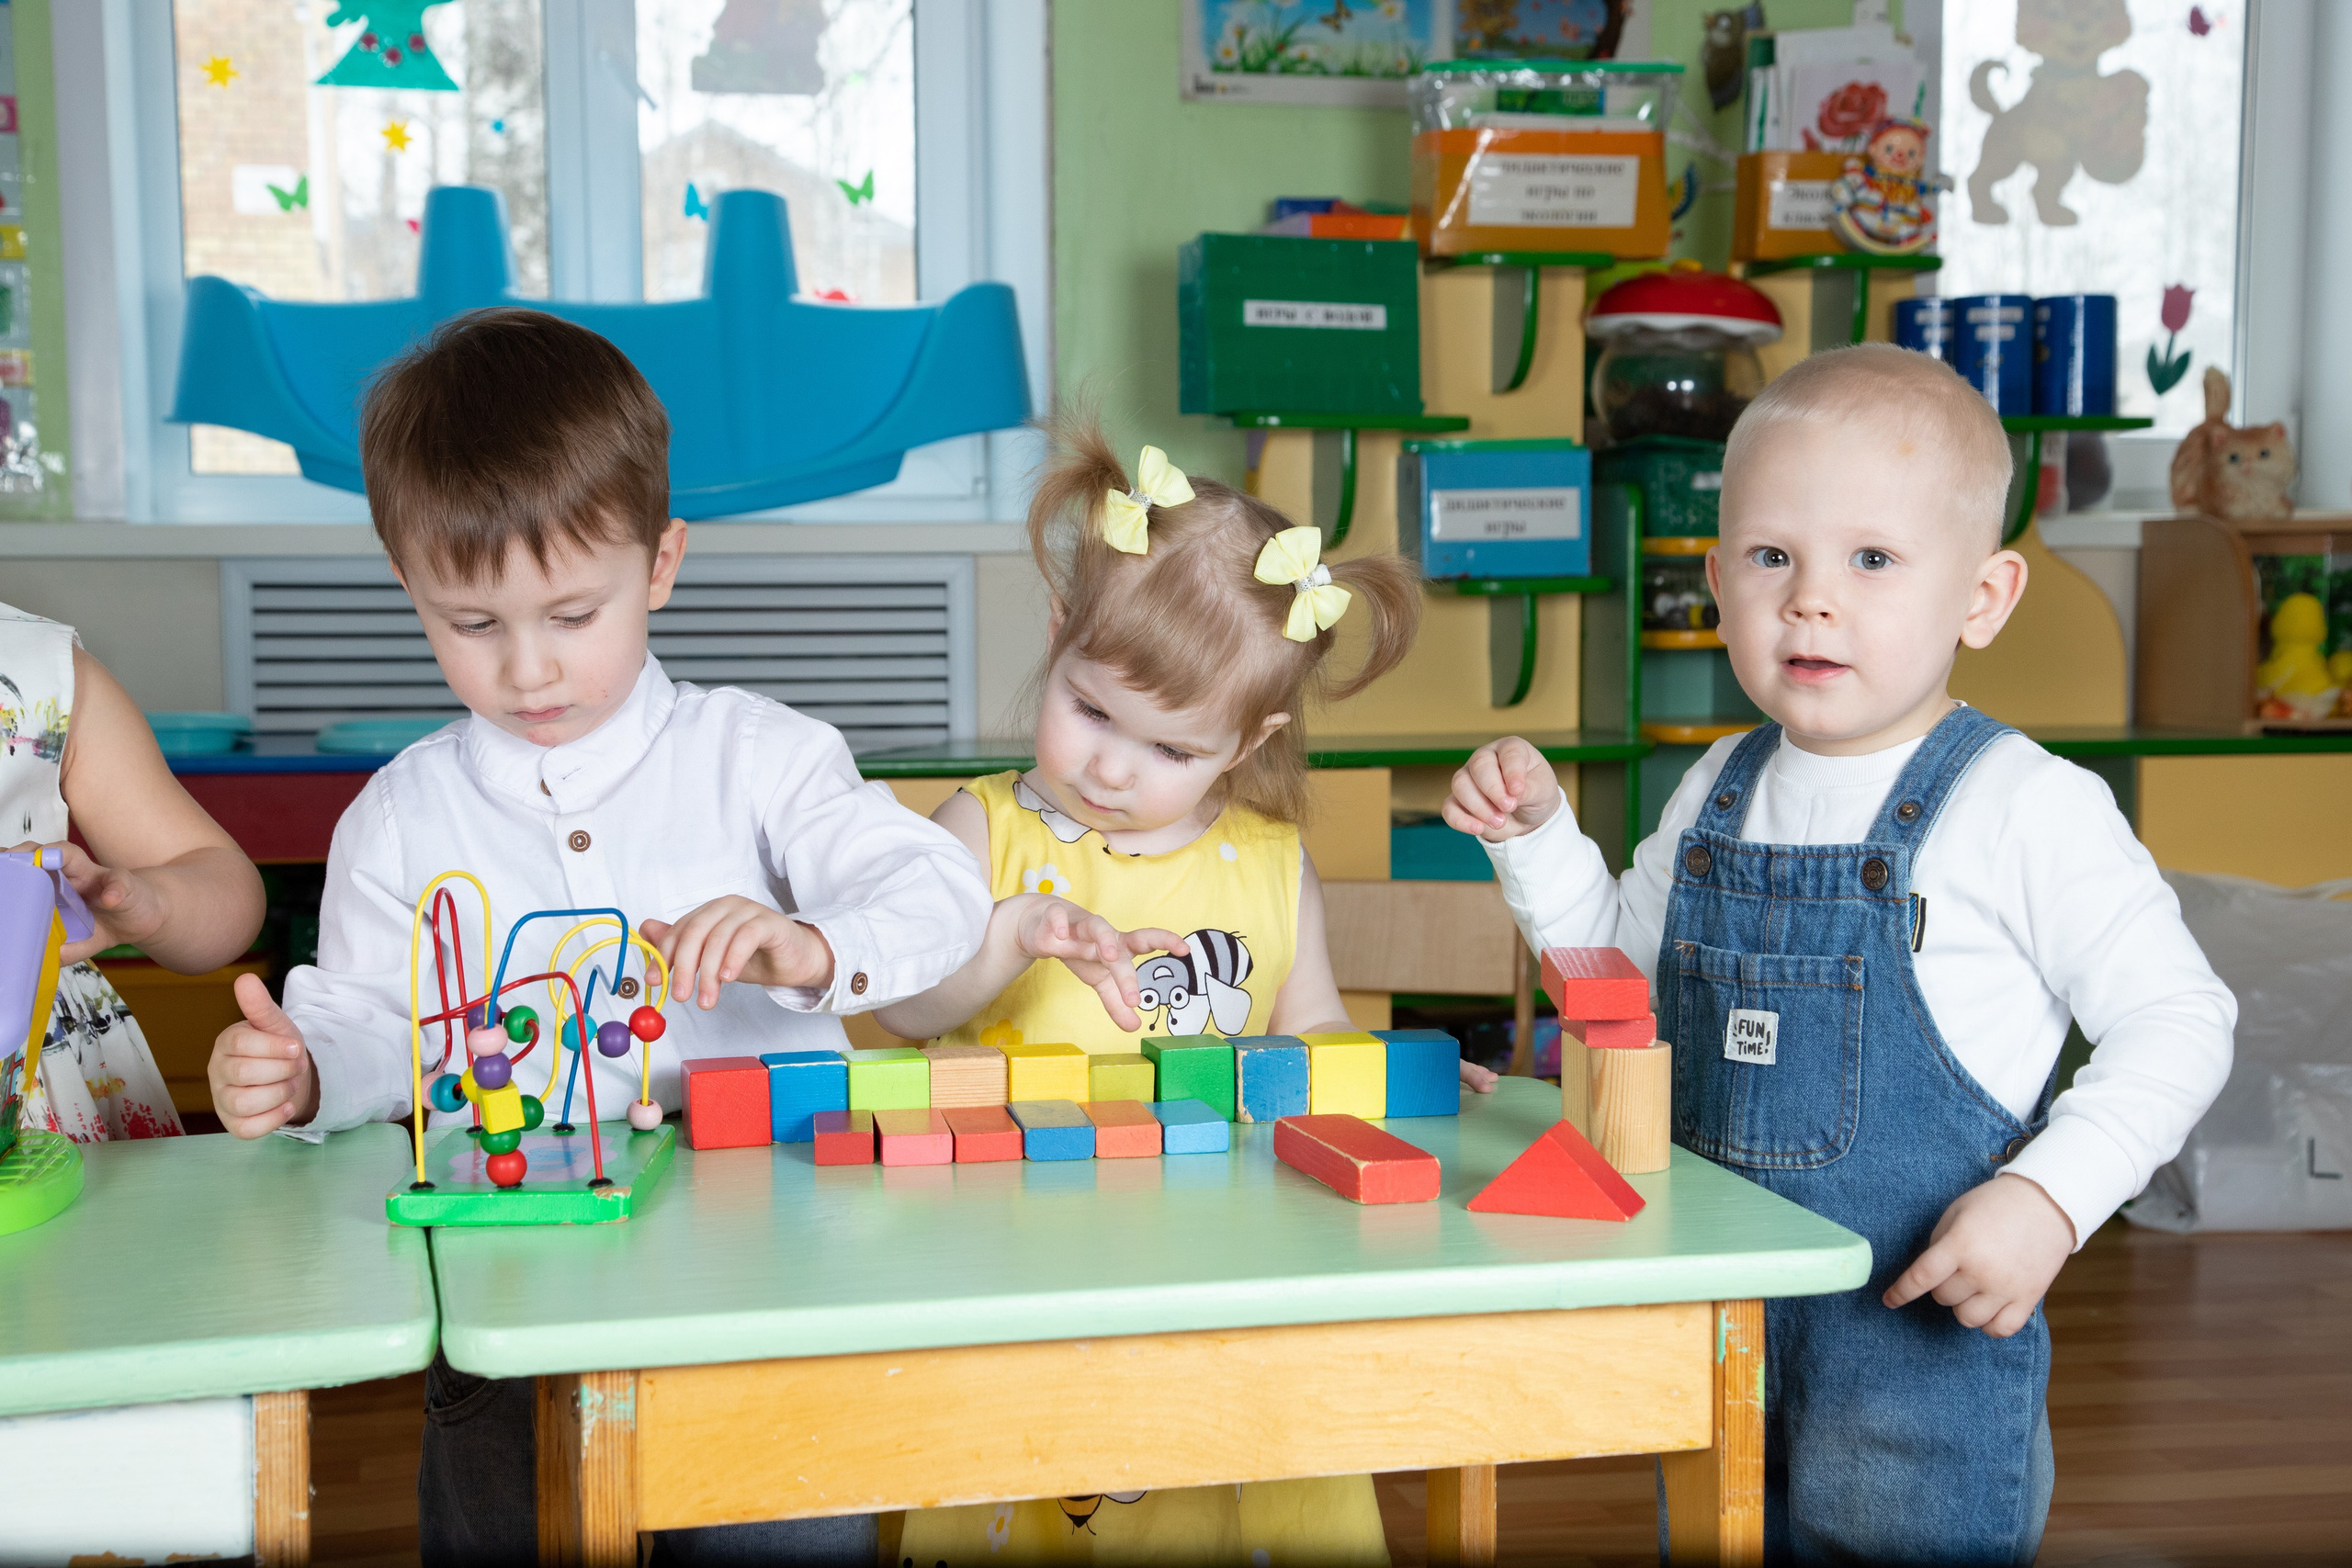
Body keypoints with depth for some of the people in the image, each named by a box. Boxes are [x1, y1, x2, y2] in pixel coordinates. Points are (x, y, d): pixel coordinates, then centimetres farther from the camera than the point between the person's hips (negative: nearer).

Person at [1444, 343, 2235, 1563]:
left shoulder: (2026, 808, -15)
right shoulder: (1719, 794, 4)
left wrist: (2050, 1198, -23)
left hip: (1928, 1330, -5)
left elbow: (2176, 1024, -12)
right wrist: (1536, 835, 3)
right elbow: (1620, 965, 18)